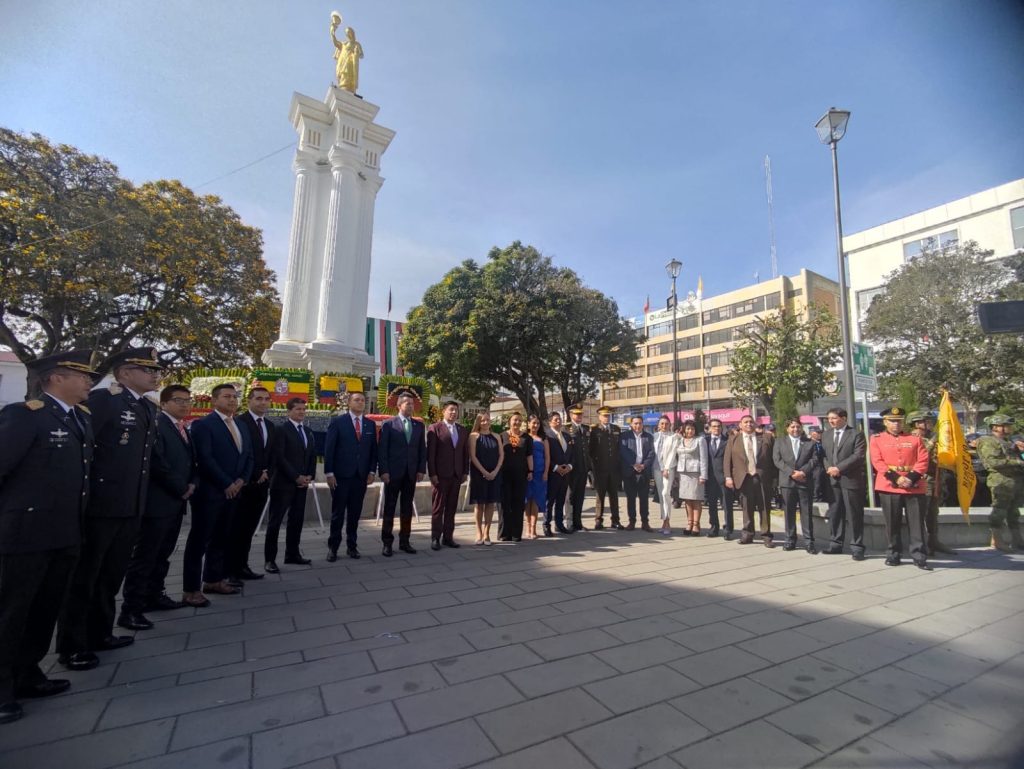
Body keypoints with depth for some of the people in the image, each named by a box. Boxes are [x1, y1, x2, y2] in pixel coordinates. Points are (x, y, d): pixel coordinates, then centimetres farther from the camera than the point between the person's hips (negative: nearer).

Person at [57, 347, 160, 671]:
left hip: (131, 506, 8)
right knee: (83, 577, 7)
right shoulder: (102, 399, -13)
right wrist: (82, 493, -14)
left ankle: (99, 633, 32)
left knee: (112, 575, 18)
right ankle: (72, 646, 21)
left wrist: (142, 498, 15)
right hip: (101, 505, -7)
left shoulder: (149, 408, 12)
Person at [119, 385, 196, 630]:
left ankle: (154, 595, 28)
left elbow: (191, 462, 19)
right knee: (144, 556, -1)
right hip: (158, 502, -9)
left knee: (162, 554, 17)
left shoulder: (183, 430, 17)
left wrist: (192, 484, 0)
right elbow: (156, 463, -21)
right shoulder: (155, 424, -12)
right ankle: (131, 609, 7)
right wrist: (181, 488, -13)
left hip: (176, 502, 9)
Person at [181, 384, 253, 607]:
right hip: (209, 491, -7)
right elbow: (204, 458, -17)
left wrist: (241, 480, -2)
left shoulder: (241, 426, 15)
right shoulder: (203, 424, -8)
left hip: (233, 491, 7)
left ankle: (213, 580, 25)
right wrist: (226, 484, -16)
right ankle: (191, 589, 9)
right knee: (199, 539, 0)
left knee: (220, 538, 14)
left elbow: (248, 456, 14)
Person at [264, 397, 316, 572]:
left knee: (297, 519, 11)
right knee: (275, 521, 1)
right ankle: (270, 559, 9)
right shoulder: (281, 430, -8)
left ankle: (292, 554, 22)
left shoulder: (308, 432, 13)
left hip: (302, 483, 7)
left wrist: (309, 476, 0)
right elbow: (279, 457, -15)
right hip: (283, 482, -7)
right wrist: (296, 477, -15)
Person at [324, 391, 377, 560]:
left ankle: (352, 545, 20)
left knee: (355, 514, 9)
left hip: (361, 476, 3)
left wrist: (371, 471, 2)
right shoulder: (337, 422, -2)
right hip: (341, 476, -3)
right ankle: (333, 547, 17)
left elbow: (373, 450, 10)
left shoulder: (370, 424, 9)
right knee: (338, 514, 5)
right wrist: (329, 473, -9)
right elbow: (329, 449, -4)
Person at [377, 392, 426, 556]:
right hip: (393, 473, -3)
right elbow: (382, 449, -5)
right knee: (389, 508, 4)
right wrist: (383, 471, -11)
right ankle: (387, 543, 13)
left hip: (411, 473, 4)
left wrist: (421, 469, 1)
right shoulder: (388, 424, -1)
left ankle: (404, 541, 18)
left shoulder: (419, 425, 10)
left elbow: (422, 449, 9)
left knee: (407, 509, 9)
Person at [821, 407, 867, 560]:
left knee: (854, 515, 2)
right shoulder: (826, 435, 13)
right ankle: (836, 544, 18)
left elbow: (858, 455, -13)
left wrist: (839, 468, -17)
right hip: (832, 480, 5)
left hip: (851, 479, -5)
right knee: (834, 513, 9)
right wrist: (828, 468, -7)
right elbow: (823, 454, 12)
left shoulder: (856, 434, -3)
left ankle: (856, 547, 10)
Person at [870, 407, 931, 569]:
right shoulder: (877, 439, 5)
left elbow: (923, 461, 1)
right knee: (892, 524, 6)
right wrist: (896, 478, -14)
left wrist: (912, 478, -12)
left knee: (917, 524, 3)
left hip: (914, 487, 1)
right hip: (889, 487, -1)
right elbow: (877, 462, -4)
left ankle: (919, 557, 12)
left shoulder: (915, 439, 10)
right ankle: (894, 555, 17)